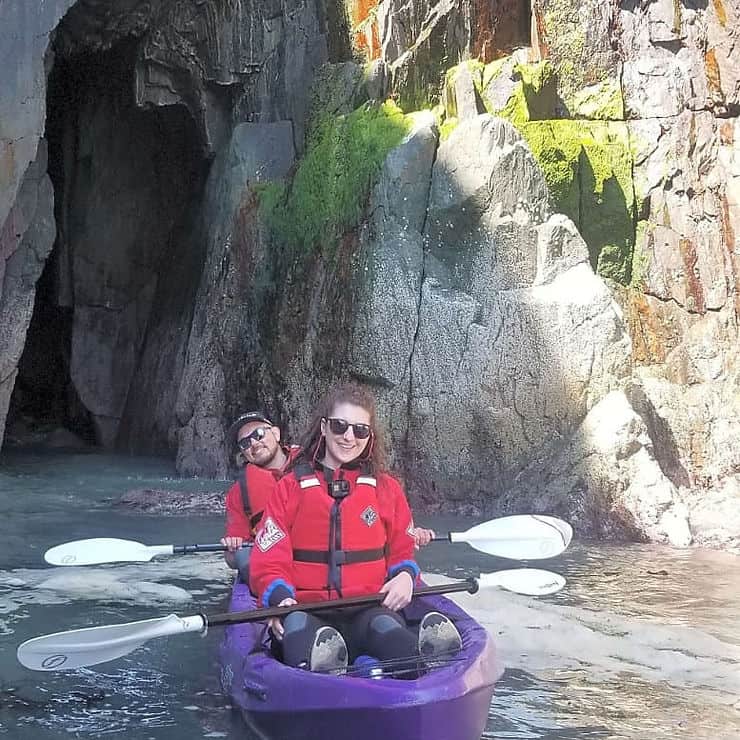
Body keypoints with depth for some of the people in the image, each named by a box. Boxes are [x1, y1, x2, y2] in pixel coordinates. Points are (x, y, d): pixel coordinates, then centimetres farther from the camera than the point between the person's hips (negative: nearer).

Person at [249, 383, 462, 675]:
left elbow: (402, 551, 26)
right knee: (296, 624, -38)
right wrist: (280, 599, -15)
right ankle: (316, 672, -70)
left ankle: (430, 661, -68)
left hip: (368, 609, 1)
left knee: (385, 626, -36)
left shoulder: (387, 488, 17)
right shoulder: (291, 486, 11)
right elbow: (269, 561, 7)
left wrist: (405, 576, 0)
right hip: (307, 609, 0)